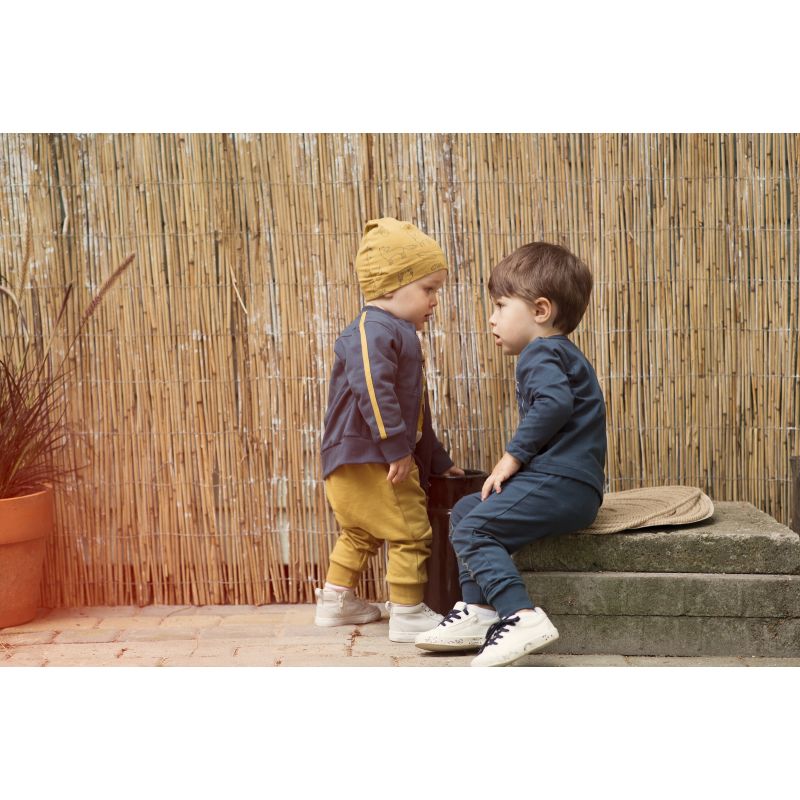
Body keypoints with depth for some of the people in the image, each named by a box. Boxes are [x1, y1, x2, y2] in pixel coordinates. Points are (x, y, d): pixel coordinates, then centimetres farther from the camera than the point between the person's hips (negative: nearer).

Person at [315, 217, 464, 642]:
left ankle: (336, 602, 35)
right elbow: (373, 389, -28)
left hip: (353, 462, 11)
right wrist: (396, 447, -29)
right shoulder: (374, 330, -15)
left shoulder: (398, 334, 20)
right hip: (368, 458, -11)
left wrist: (437, 460, 26)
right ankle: (408, 615, 4)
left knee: (360, 532, 23)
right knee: (411, 532, -5)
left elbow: (414, 408, 25)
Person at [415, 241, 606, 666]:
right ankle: (478, 611, 10)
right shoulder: (560, 353, 25)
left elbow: (555, 403, -28)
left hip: (561, 483, -11)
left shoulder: (542, 352, -9)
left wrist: (514, 454, -20)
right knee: (464, 510, 15)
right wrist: (517, 460, 15)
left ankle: (523, 618, -24)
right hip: (561, 481, 11)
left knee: (473, 529, -18)